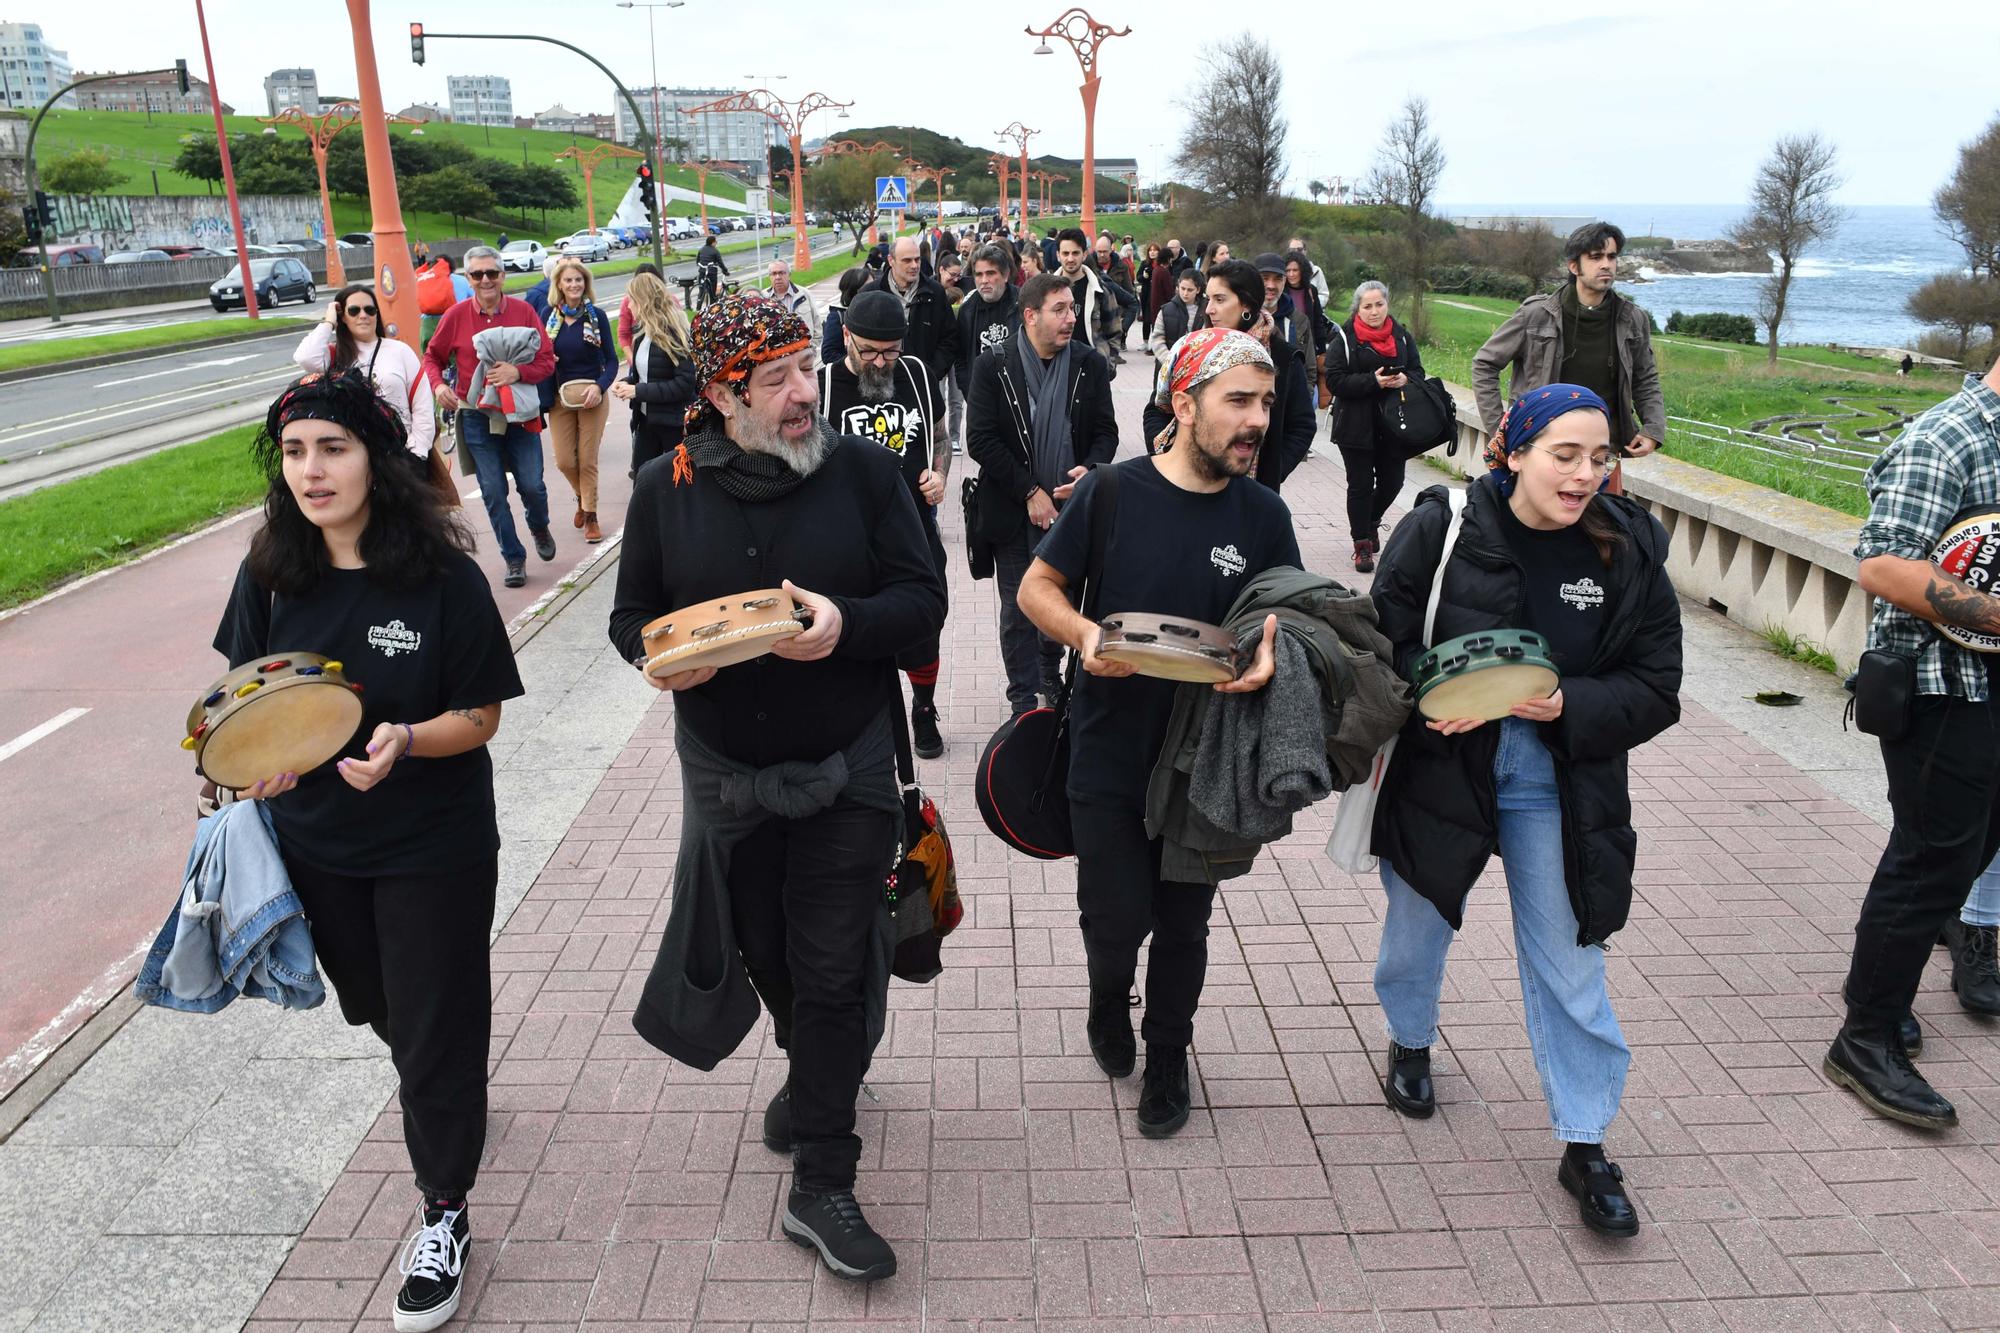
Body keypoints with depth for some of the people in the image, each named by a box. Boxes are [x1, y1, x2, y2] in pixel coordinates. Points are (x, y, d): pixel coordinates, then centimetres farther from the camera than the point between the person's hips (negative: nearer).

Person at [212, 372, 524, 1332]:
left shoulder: (442, 576, -18)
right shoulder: (270, 575, -7)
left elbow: (480, 716, -13)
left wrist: (404, 739, -32)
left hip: (433, 848, -4)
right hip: (314, 843, 5)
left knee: (434, 1034, 7)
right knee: (377, 1010, 25)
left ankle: (443, 1210, 30)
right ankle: (447, 1097, 57)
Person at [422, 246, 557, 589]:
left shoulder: (523, 311, -2)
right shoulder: (456, 316, 0)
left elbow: (546, 361, -3)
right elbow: (432, 358, 11)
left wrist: (517, 372, -21)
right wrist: (438, 385, -8)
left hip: (520, 414, -1)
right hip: (476, 418, 1)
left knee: (532, 485, -1)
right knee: (493, 493, 3)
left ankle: (539, 528, 34)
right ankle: (514, 558, 17)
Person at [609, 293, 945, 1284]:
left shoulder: (863, 470, -7)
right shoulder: (665, 490, -3)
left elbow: (921, 600, -7)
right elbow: (631, 614, 6)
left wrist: (845, 624, -27)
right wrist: (658, 654, -18)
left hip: (846, 769, -2)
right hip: (726, 773, 3)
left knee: (833, 973, 2)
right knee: (767, 954, 19)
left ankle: (821, 1185, 16)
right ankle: (815, 1073, 51)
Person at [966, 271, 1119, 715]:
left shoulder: (1090, 364, 1)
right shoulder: (992, 366, -7)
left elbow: (1106, 431, 5)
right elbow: (980, 440, -11)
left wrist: (1089, 469, -17)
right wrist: (1030, 492, -14)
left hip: (1070, 505, 3)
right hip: (1013, 511, -2)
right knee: (1018, 608, 6)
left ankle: (1051, 676, 39)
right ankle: (1024, 698, 19)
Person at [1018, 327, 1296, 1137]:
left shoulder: (1264, 516, -2)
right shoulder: (1114, 491, -9)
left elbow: (1288, 618, 5)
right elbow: (1036, 587, -3)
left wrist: (1268, 656, -18)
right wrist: (1082, 635, -22)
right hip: (1109, 753, -2)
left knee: (1183, 923, 15)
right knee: (1116, 917, 5)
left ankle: (1168, 1055, 39)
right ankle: (1109, 996, 41)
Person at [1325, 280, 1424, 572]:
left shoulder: (1401, 336, 8)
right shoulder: (1344, 338, -4)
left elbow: (1418, 372, 11)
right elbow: (1335, 381, -12)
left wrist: (1404, 379, -13)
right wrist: (1374, 381, -22)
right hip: (1356, 425, -3)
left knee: (1392, 482, 8)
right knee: (1361, 485, 2)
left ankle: (1371, 522, 37)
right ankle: (1362, 544, 13)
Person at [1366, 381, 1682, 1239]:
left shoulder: (1628, 549, -7)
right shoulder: (1441, 529, -13)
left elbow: (1655, 688, -5)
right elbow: (1383, 637, -8)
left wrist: (1567, 705, -23)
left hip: (1560, 786, 1)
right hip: (1439, 768, 0)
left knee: (1569, 965, 7)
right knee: (1418, 926, 20)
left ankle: (1586, 1146, 24)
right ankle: (1410, 1041, 51)